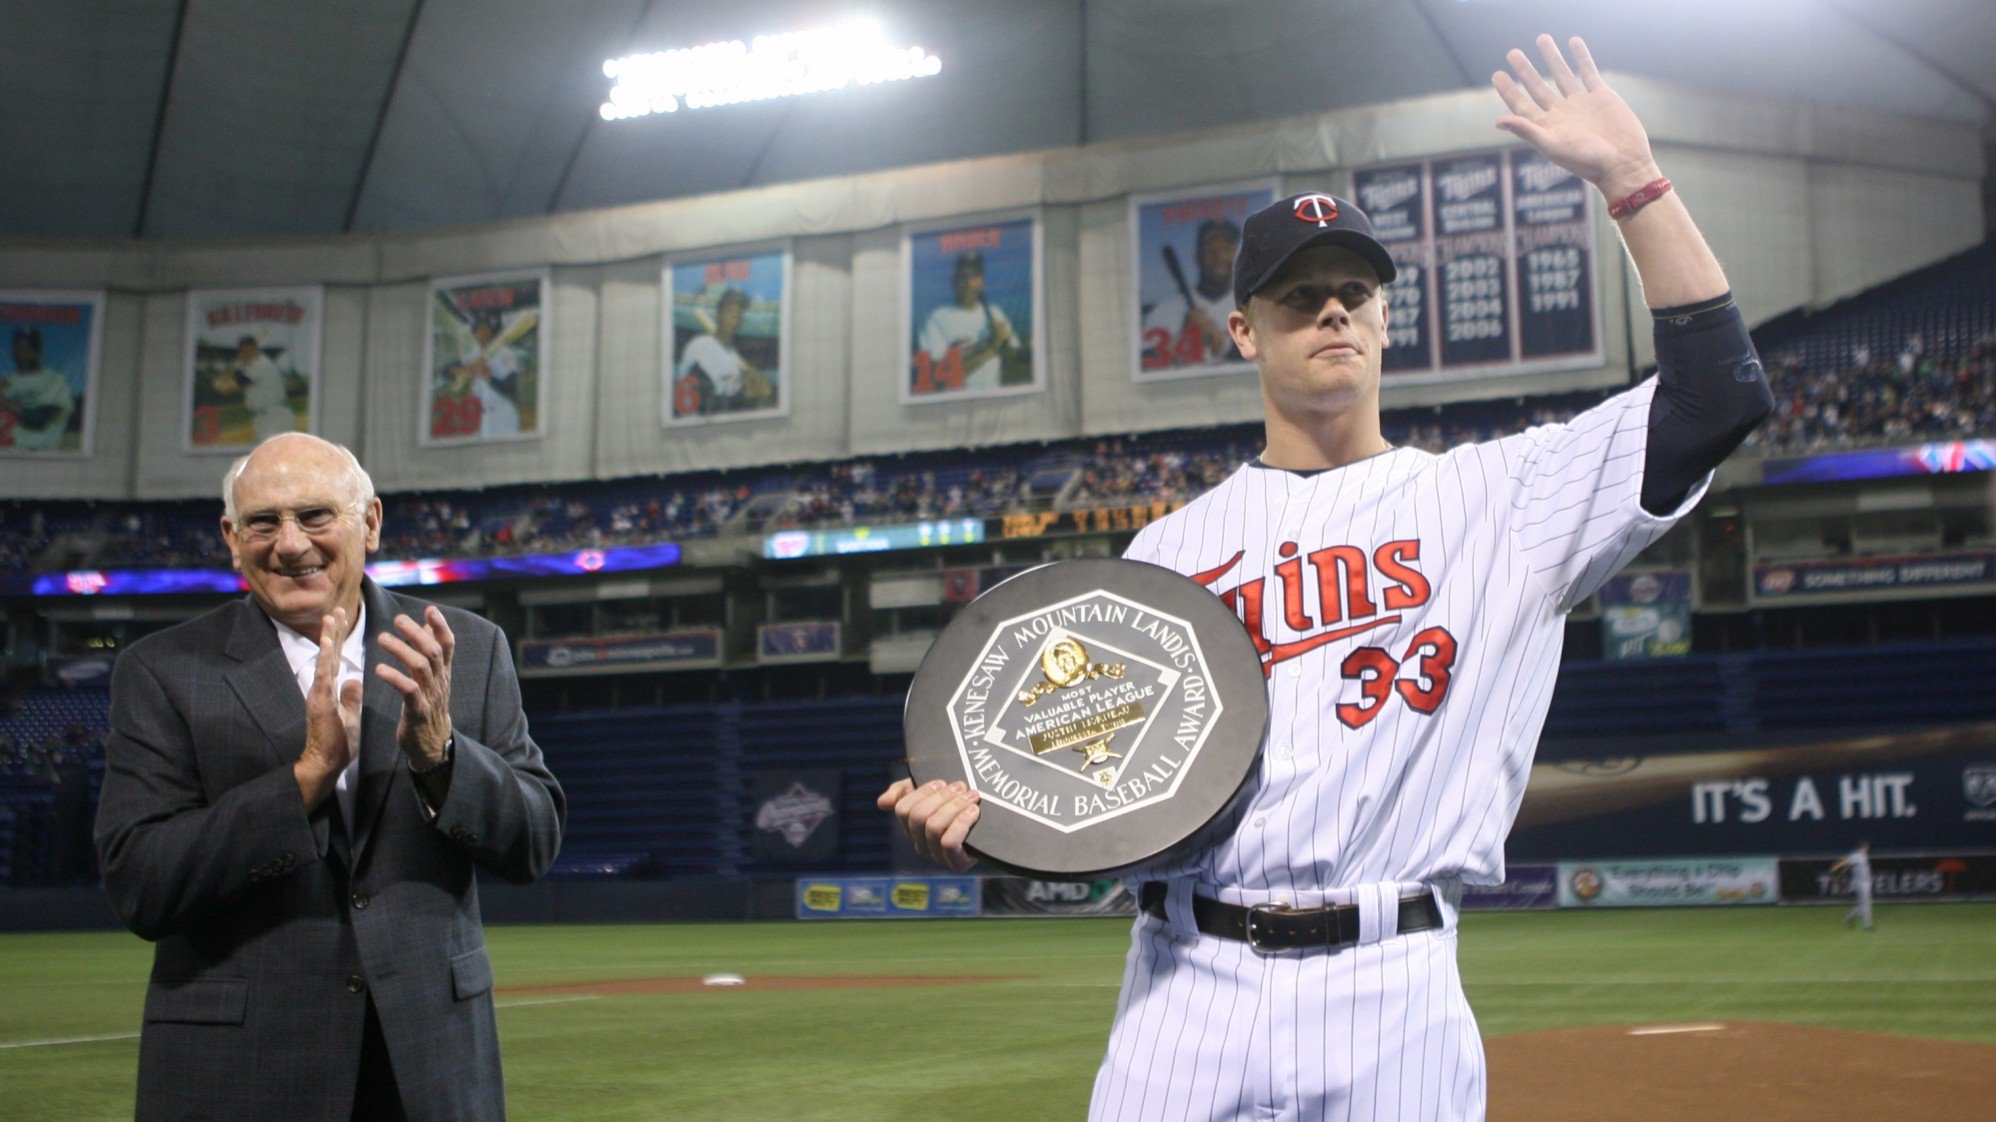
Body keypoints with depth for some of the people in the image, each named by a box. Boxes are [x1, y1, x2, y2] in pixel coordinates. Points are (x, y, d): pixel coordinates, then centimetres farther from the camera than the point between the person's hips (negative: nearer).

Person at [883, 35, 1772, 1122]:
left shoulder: (1496, 495, 8)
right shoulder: (1170, 546, 14)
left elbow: (1719, 394, -2)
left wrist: (1628, 176, -4)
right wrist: (976, 813, -8)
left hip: (1393, 1000, -1)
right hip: (1186, 991, 2)